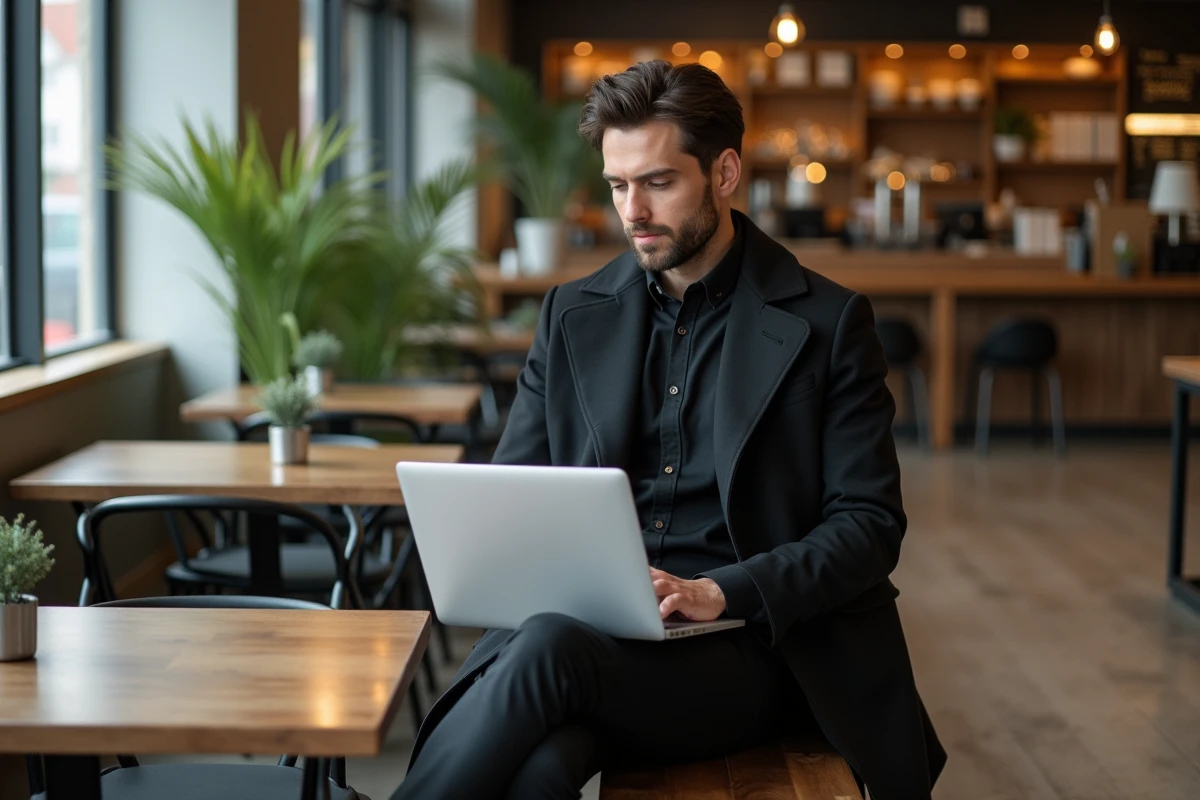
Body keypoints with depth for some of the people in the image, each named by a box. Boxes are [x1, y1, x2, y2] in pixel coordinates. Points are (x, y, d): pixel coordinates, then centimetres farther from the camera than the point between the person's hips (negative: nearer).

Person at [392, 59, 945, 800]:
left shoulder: (827, 321, 3)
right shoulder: (574, 315, 15)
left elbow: (870, 522, -1)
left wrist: (721, 594, -16)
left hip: (750, 647, -2)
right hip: (589, 626, 3)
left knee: (547, 648, -36)